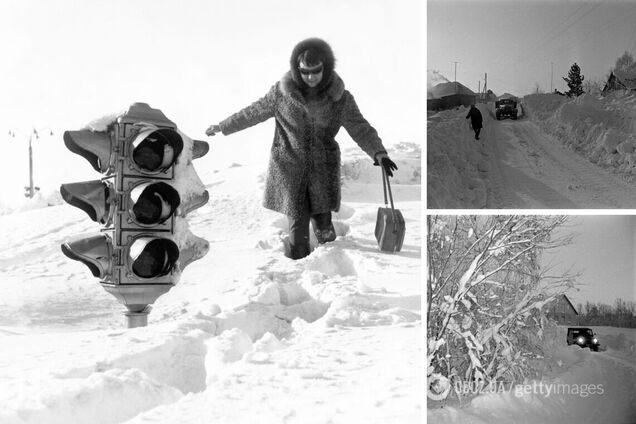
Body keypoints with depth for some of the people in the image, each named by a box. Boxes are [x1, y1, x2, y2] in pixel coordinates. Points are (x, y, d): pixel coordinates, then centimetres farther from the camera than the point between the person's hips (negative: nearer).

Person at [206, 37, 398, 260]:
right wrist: (223, 127, 9)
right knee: (298, 223, -1)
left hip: (323, 167, 1)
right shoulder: (282, 92, -9)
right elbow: (254, 112, 3)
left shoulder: (340, 98, -8)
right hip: (289, 166, 0)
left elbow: (360, 128, -8)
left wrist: (379, 153, -24)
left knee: (324, 227, 1)